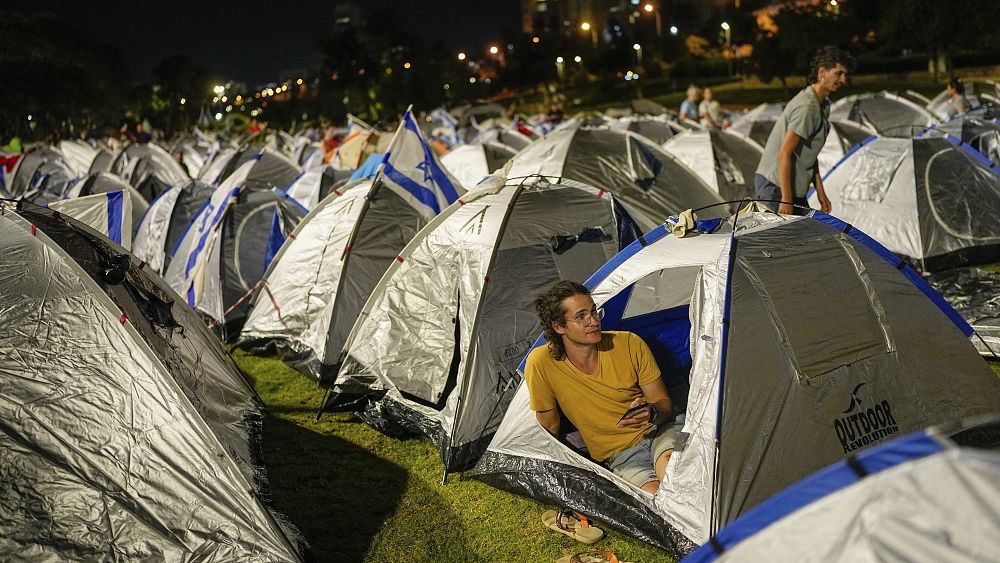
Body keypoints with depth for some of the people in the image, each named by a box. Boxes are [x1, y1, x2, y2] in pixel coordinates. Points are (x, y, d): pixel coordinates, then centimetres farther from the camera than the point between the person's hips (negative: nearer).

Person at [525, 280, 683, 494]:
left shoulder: (629, 344, -8)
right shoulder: (541, 363, -12)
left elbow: (665, 404, 1)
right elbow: (549, 427, 2)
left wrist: (651, 412, -21)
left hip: (659, 430, 1)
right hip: (619, 456, -1)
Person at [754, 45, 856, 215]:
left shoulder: (823, 105, 14)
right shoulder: (806, 106, -18)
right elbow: (784, 153, -23)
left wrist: (820, 191, 15)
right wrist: (786, 199, -24)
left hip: (793, 188, 10)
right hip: (776, 187, -10)